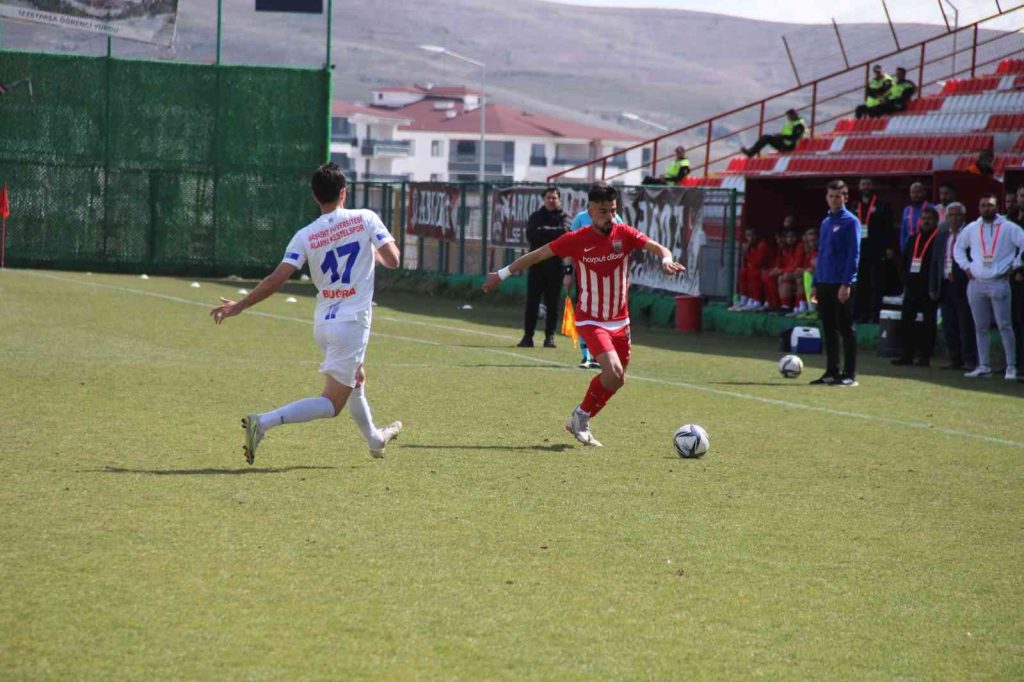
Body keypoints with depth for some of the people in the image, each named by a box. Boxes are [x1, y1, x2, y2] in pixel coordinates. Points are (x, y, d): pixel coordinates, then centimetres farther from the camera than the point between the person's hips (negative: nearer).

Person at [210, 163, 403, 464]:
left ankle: (374, 439, 49)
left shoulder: (305, 236, -2)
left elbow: (277, 279, -10)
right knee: (332, 403, -5)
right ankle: (263, 422, -24)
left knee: (356, 380, 31)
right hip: (352, 323, -5)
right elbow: (392, 260, -9)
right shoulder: (366, 219, -7)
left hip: (322, 323, 5)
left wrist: (240, 306, -3)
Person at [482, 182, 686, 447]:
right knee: (613, 372, -22)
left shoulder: (624, 234, -6)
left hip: (620, 320, 4)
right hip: (591, 320, -4)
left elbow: (658, 248, -15)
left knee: (617, 380, 10)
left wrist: (666, 260, -39)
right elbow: (537, 255, -2)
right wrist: (502, 274, 3)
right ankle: (580, 417, 0)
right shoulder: (576, 240, -11)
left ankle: (581, 421, 30)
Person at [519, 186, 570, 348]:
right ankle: (528, 336, 1)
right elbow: (530, 235, -6)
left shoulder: (564, 217, 6)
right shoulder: (536, 216, 10)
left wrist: (543, 231, -10)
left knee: (552, 303, 2)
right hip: (537, 264, 1)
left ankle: (550, 336, 8)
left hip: (555, 266, -1)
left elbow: (564, 231, -16)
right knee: (532, 301, -1)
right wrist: (553, 234, -11)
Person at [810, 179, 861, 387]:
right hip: (824, 284, 7)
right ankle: (832, 371, 14)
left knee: (846, 329, -4)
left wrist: (846, 284, -17)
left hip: (842, 284, -7)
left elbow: (854, 254, -10)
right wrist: (815, 284, 15)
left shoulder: (850, 222, -6)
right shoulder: (825, 223, 16)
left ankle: (850, 375, -2)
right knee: (829, 330, 9)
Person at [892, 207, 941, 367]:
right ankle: (907, 355, 11)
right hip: (912, 288, 7)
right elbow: (905, 261, 20)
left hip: (929, 290, -7)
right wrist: (905, 281, 9)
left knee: (928, 324, -1)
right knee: (906, 322, 5)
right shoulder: (914, 239, 16)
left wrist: (935, 288, -15)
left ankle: (925, 356, 3)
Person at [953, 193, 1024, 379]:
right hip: (976, 283, 5)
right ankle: (983, 366, 12)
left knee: (1005, 326, -7)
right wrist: (965, 266, 11)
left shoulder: (1009, 228, -3)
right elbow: (958, 247, 24)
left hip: (999, 283, -5)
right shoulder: (972, 229, 11)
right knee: (980, 327, 7)